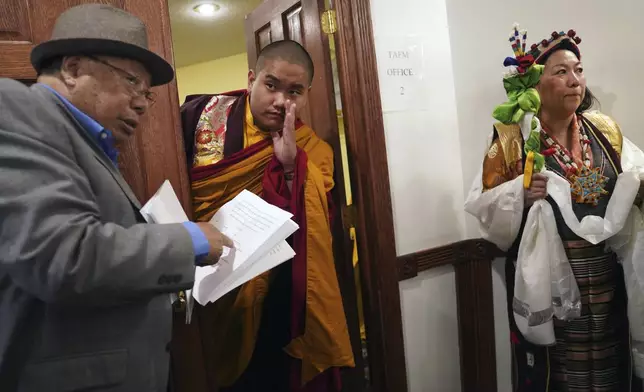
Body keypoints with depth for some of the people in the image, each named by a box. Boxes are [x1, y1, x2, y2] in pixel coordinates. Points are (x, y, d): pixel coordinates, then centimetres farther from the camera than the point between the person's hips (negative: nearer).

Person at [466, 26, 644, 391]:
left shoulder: (606, 130, 5)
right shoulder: (512, 138, -8)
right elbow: (482, 205, -8)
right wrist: (520, 194, -25)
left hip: (607, 280, 4)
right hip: (546, 283, -4)